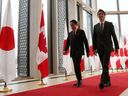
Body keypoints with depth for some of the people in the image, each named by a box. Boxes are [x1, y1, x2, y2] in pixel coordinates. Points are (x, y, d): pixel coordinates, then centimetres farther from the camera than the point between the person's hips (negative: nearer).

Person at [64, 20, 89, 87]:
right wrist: (65, 50, -6)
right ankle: (79, 80, 14)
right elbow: (68, 43, 10)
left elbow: (85, 41, 0)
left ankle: (79, 80, -9)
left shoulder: (81, 32, 3)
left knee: (77, 64, -17)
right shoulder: (70, 33, 16)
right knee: (76, 66, 6)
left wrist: (87, 51, -3)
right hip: (72, 52, 5)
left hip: (79, 51, -5)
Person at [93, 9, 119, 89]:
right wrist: (94, 48, 2)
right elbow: (94, 38, 10)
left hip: (107, 47, -3)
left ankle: (103, 82, -21)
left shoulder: (109, 24, 5)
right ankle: (108, 82, 13)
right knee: (104, 65, 6)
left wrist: (117, 47, -3)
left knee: (105, 65, -16)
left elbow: (114, 36, 2)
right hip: (100, 48, 3)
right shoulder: (96, 26, 12)